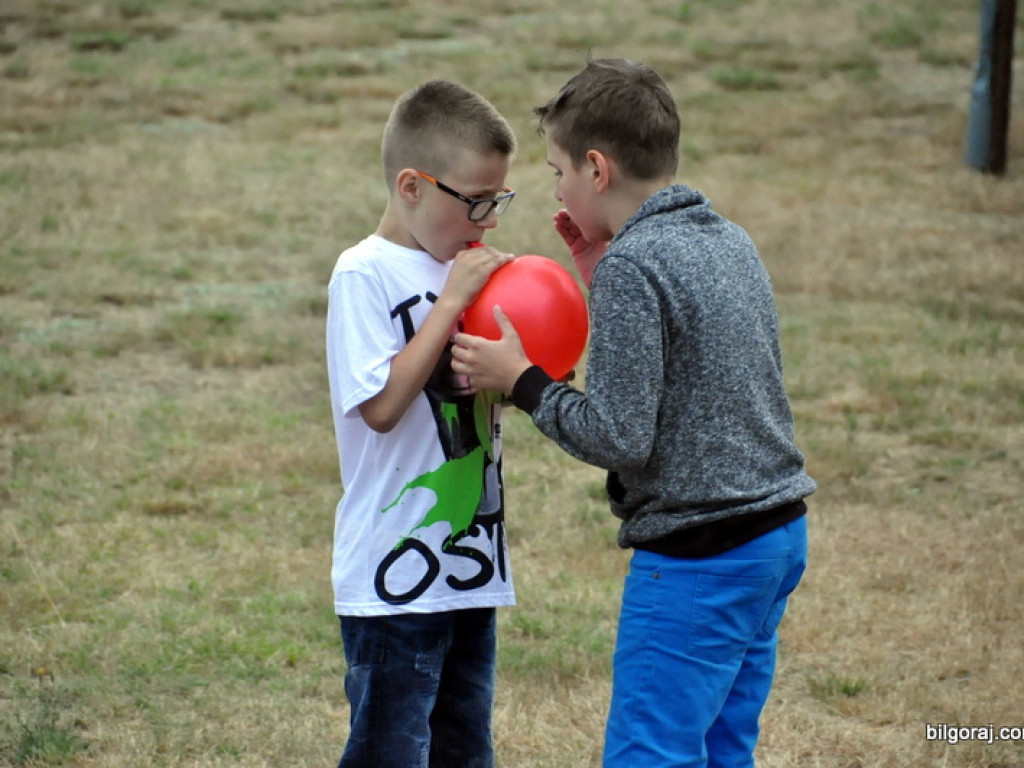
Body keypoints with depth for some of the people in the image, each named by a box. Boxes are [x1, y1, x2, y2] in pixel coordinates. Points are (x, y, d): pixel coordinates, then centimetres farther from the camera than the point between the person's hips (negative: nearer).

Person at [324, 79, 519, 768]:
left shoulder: (463, 267, 9)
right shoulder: (366, 274, -12)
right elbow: (380, 405, -21)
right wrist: (452, 301, -19)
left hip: (471, 567, 7)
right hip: (396, 576, -7)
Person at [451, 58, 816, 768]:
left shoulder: (633, 267, -17)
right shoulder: (731, 242, 10)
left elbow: (621, 438, -19)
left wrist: (521, 381, -7)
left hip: (697, 560, -9)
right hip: (780, 534, 9)